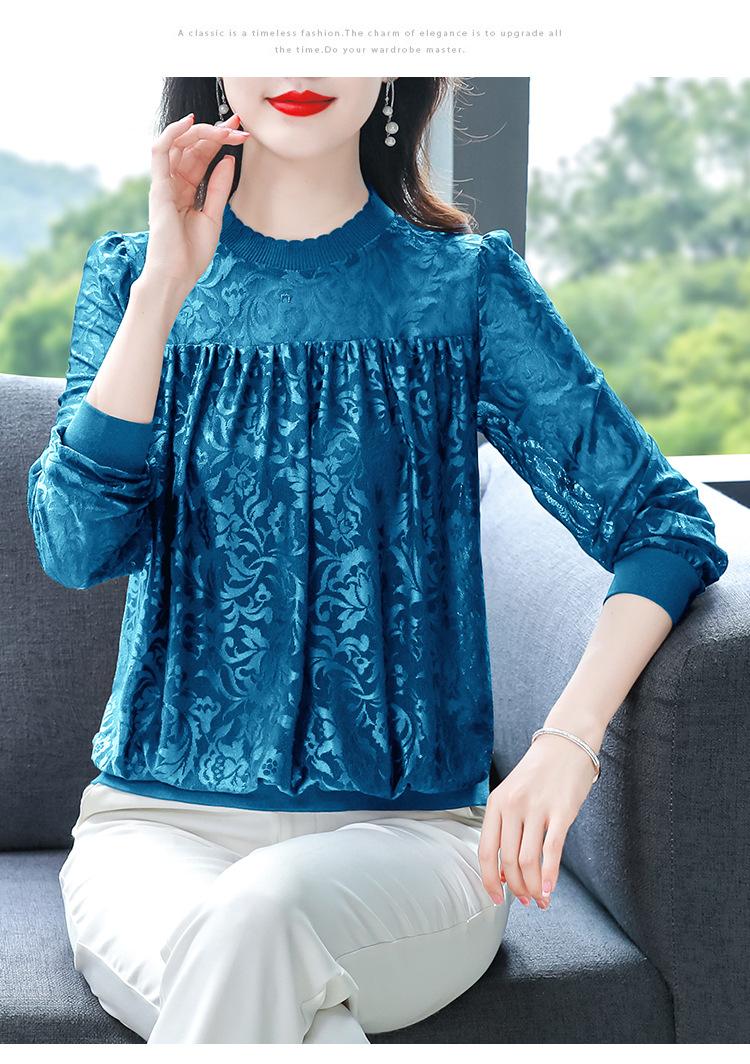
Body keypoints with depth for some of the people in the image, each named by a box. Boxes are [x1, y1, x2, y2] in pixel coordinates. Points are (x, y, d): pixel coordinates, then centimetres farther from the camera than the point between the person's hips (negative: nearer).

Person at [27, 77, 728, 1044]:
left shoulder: (466, 286, 3)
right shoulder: (129, 276, 9)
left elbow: (668, 524, -1)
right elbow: (76, 547, -6)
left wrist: (568, 738, -17)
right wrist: (163, 289, -12)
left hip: (408, 825, -1)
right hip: (157, 821, 1)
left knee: (254, 912, -33)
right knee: (212, 950, -32)